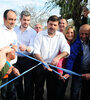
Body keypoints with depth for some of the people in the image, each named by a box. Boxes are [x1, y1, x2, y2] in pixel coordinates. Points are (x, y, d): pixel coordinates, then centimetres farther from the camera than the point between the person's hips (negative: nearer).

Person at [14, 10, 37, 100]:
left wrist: (26, 48, -39)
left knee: (28, 82, 5)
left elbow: (32, 47, -18)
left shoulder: (33, 32, -5)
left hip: (28, 60, -3)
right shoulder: (14, 30, 6)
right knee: (17, 82, 12)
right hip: (16, 59, 3)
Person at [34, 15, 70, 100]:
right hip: (40, 65, -1)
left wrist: (58, 57, -27)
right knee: (39, 88, 10)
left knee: (52, 89, 11)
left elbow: (66, 51, -8)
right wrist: (43, 63, -25)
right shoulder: (40, 35, -4)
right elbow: (36, 52, -10)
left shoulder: (60, 36, 1)